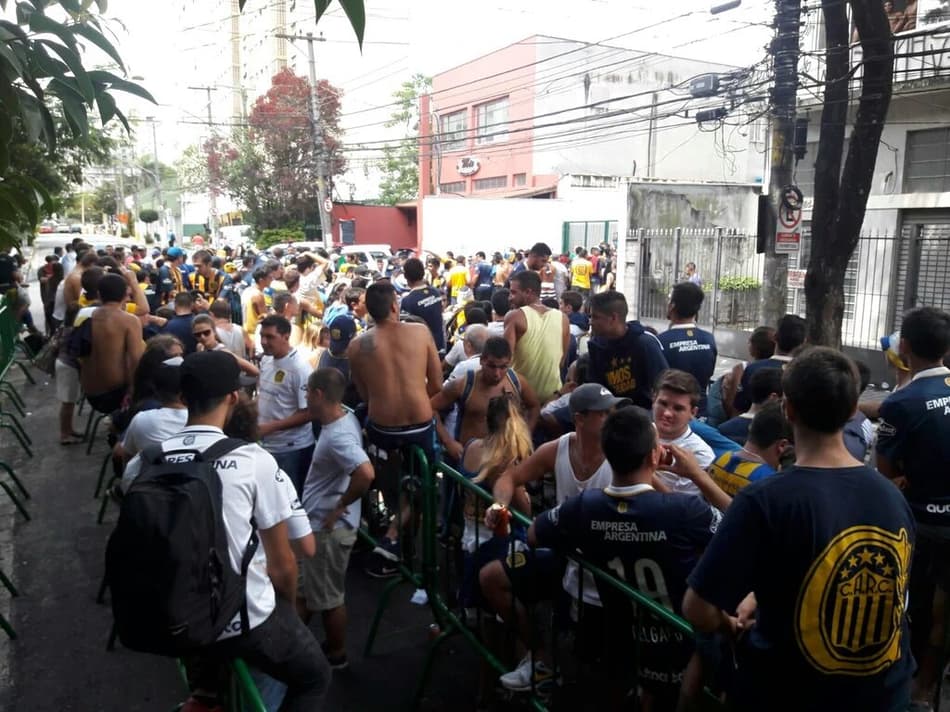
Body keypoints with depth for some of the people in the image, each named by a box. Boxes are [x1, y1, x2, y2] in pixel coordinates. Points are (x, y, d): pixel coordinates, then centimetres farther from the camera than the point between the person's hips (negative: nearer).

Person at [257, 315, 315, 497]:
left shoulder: (299, 368, -19)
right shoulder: (266, 360, 4)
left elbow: (308, 413, -19)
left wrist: (271, 427, -21)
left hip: (291, 448, -7)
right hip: (265, 444, 7)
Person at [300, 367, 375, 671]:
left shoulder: (337, 436, -27)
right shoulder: (343, 417, 2)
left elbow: (366, 474, -40)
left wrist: (341, 506, -25)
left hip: (329, 528, -10)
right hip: (322, 524, 10)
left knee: (327, 597, 9)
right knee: (323, 593, 24)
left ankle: (336, 656, 27)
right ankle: (333, 647, 40)